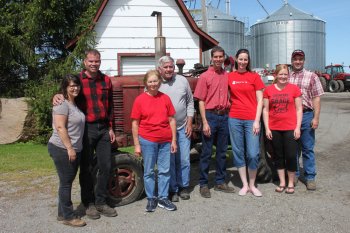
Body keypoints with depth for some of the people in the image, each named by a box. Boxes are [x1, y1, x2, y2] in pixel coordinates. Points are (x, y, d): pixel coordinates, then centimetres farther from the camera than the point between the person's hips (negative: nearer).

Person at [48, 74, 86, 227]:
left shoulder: (74, 103, 14)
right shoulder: (62, 104, -14)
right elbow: (60, 127, -21)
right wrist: (69, 148, -21)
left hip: (74, 149, 9)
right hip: (62, 149, -9)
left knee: (68, 182, 15)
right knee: (66, 183, 0)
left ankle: (62, 213, 27)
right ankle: (68, 217, 10)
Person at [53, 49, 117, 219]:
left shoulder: (106, 80, 8)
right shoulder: (78, 79, -3)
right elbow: (67, 94, 5)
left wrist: (110, 127, 10)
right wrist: (57, 96, -19)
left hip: (103, 129, 4)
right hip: (86, 129, -4)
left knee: (105, 166, 8)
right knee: (86, 168, 5)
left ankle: (101, 202, 22)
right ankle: (88, 203, 20)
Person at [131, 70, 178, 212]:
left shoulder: (165, 98, 2)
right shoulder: (140, 100, -4)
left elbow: (172, 120, 5)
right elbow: (135, 123, -2)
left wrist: (174, 140, 3)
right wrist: (137, 144, -4)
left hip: (165, 141, 2)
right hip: (147, 140, -2)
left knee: (165, 171, 10)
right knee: (149, 171, 9)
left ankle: (163, 198, 23)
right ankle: (151, 199, 23)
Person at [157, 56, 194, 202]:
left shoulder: (182, 81, 3)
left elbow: (190, 102, 8)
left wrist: (189, 122, 3)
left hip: (183, 128, 2)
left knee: (184, 160, 8)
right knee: (169, 161, 4)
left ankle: (183, 187, 26)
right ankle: (172, 190, 18)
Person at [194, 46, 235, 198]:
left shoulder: (227, 76, 9)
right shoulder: (205, 76, -4)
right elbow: (201, 101, -6)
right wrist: (205, 122, -12)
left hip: (224, 116, 5)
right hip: (210, 116, -4)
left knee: (222, 151, 12)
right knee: (207, 152, 1)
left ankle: (220, 182, 24)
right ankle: (203, 184, 11)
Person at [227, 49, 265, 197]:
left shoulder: (254, 77, 2)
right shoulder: (230, 77, 6)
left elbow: (260, 100, 0)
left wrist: (257, 121, -6)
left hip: (251, 119, -2)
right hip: (234, 119, 2)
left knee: (253, 154, -3)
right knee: (238, 152, 7)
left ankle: (252, 185, 17)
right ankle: (245, 185, 20)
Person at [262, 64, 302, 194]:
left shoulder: (294, 89, 2)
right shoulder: (268, 90, 4)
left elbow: (299, 109, 3)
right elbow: (265, 110, 6)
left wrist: (298, 127, -4)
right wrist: (267, 128, 0)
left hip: (290, 128, -1)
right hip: (274, 129, 2)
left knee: (291, 156, 0)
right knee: (278, 156, 10)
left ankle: (291, 183, 17)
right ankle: (282, 183, 23)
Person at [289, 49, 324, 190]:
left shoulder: (311, 76, 4)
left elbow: (316, 98, 0)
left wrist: (316, 118, -8)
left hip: (306, 116, -2)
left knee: (308, 148, 3)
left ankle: (310, 177, 12)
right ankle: (294, 174, 23)